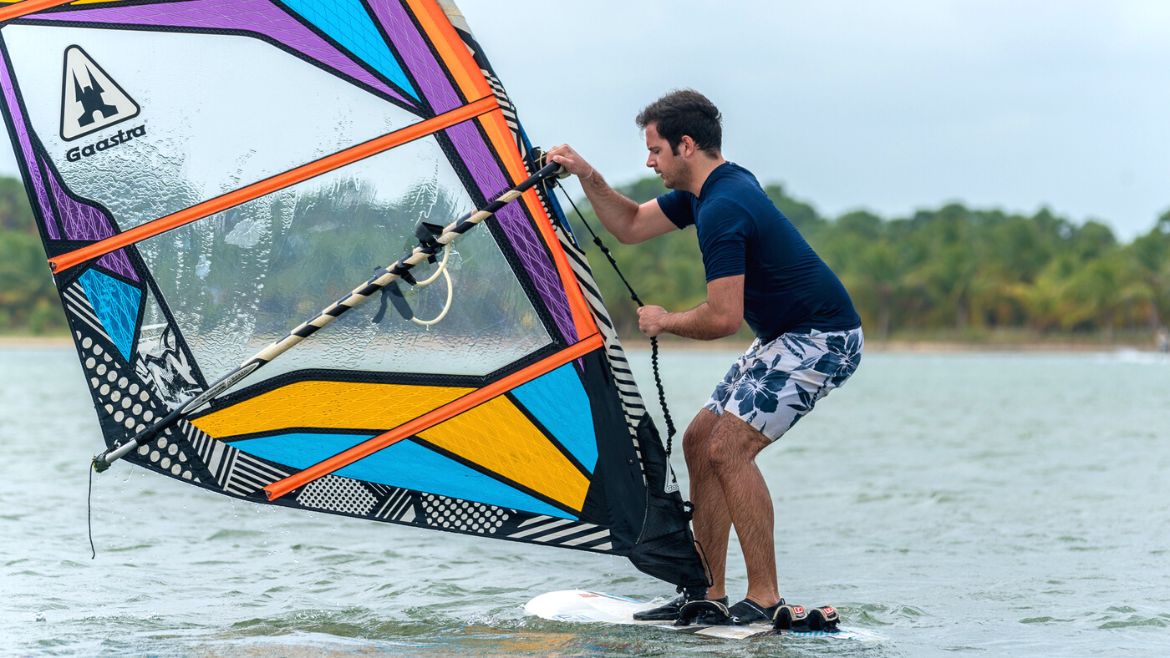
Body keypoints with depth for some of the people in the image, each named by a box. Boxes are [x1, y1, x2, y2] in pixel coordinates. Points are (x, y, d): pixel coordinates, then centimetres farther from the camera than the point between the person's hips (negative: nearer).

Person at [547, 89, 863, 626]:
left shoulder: (723, 209, -23)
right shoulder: (706, 190, 10)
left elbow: (724, 319, -25)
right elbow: (631, 227, 22)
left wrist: (663, 321, -6)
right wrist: (587, 177, 8)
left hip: (823, 339, -11)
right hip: (786, 336, 11)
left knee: (729, 448, -18)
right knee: (699, 440, 8)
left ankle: (764, 600, -14)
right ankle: (707, 594, 9)